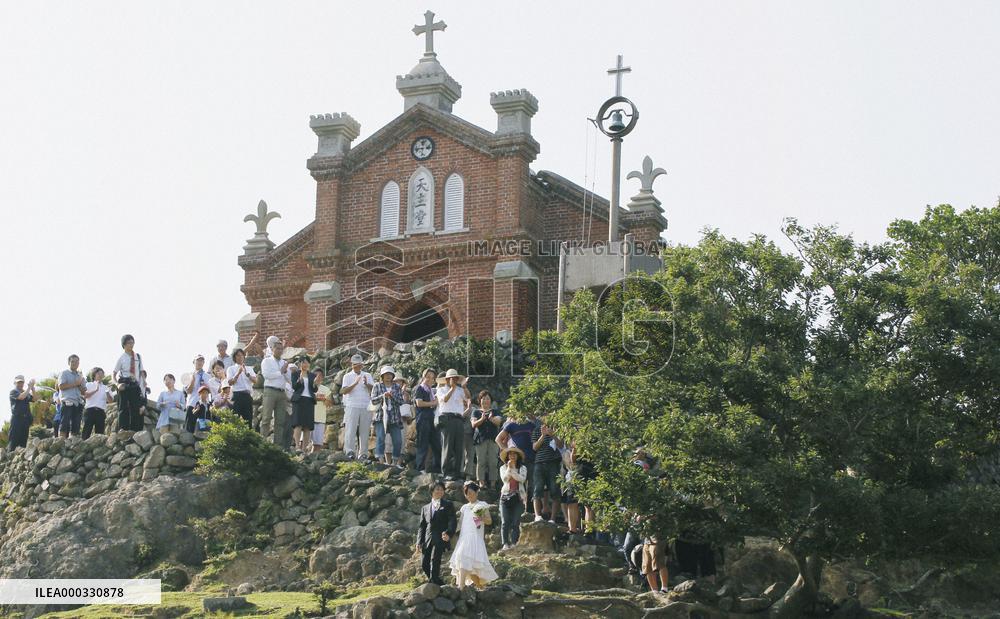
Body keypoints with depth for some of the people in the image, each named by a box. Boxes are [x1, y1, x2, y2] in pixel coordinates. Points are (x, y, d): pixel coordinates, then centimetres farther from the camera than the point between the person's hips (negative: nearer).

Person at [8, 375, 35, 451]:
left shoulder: (26, 392, 19)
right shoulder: (13, 392, 2)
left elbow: (33, 398, 4)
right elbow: (21, 397, -17)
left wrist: (32, 388, -7)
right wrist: (29, 387, -14)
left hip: (26, 419, 6)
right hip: (17, 418, -6)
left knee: (23, 441, 5)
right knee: (13, 440, -10)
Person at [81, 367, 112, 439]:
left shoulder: (105, 387, 20)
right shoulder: (89, 385, 13)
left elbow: (110, 400, 8)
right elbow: (85, 396, -4)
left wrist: (107, 392, -11)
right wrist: (95, 390, -12)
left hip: (101, 411, 3)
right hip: (90, 409, -3)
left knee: (100, 432, -3)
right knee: (87, 431, -11)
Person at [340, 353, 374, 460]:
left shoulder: (367, 376, 17)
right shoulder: (347, 376, 10)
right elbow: (343, 391, -5)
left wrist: (366, 384, -17)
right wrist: (355, 383, -18)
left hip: (366, 407, 2)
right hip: (352, 406, -2)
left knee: (364, 431, 0)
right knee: (350, 429, -11)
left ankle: (363, 453, 1)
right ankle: (350, 452, -13)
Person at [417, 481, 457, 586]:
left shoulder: (448, 505, 13)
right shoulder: (425, 508, 25)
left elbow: (453, 521, 0)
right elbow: (422, 526, 21)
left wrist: (448, 533, -20)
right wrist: (419, 541, 7)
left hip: (440, 538, -5)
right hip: (428, 540, 5)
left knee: (434, 560, -21)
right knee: (424, 564, -2)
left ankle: (434, 580, -20)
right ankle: (437, 582, 13)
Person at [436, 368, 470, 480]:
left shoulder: (460, 390, 18)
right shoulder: (441, 390, 10)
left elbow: (468, 397, 2)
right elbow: (444, 399, -9)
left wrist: (464, 386, -8)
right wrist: (453, 388, -11)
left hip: (459, 419, 4)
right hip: (447, 419, -4)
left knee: (459, 447, 1)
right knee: (448, 446, -7)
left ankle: (456, 471, 5)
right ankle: (447, 472, -7)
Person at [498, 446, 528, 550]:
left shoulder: (522, 468, 8)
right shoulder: (503, 468, 11)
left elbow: (522, 479, -9)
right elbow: (504, 479, -4)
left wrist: (512, 470, -11)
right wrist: (509, 468, -11)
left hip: (518, 497, -1)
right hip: (505, 496, 1)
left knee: (516, 522, -6)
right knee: (505, 522, -6)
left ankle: (514, 543, -6)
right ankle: (505, 543, -6)